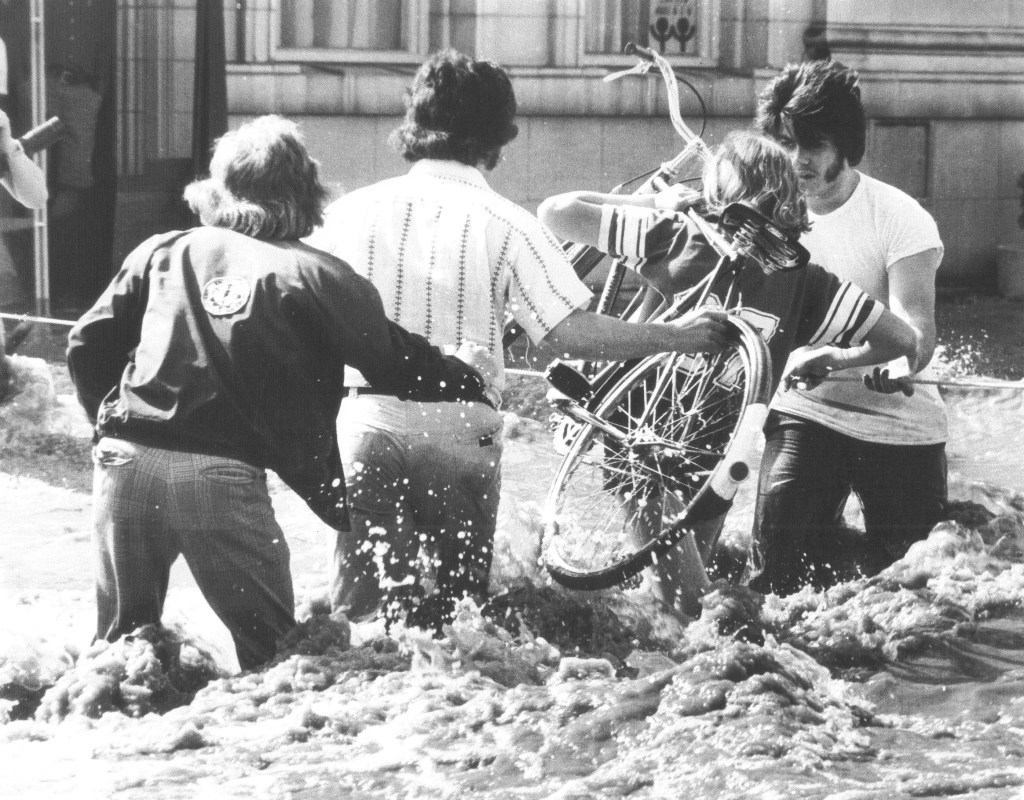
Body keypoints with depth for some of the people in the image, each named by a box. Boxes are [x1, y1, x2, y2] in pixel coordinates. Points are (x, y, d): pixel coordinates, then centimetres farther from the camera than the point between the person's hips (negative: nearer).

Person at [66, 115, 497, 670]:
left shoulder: (164, 251, 13)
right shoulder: (311, 274, 2)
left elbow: (89, 343, 14)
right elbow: (395, 363, 6)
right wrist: (467, 377, 24)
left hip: (127, 459, 4)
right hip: (224, 476, -3)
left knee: (122, 635, 16)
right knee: (269, 645, 9)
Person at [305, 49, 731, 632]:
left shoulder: (354, 210, 0)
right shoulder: (504, 224, -8)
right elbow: (571, 331, -14)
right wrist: (678, 336, -3)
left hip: (368, 430, 2)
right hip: (461, 436, -1)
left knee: (360, 610, 5)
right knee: (455, 613, 13)